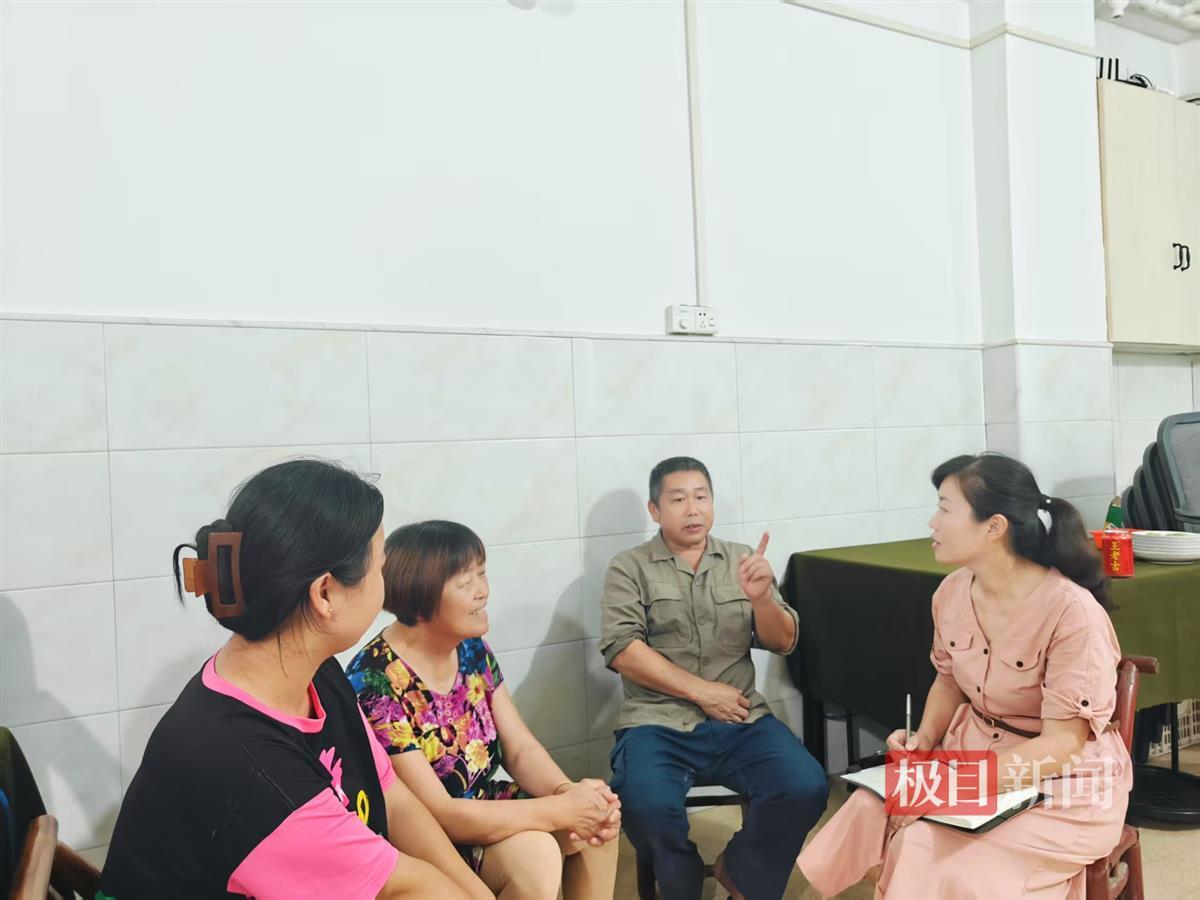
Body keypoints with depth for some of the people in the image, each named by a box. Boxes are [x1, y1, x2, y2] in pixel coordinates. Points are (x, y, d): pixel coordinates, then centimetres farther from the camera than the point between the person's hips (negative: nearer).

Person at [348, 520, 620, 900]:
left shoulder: (472, 649, -3)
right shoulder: (375, 684, -26)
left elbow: (521, 750, -1)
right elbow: (436, 815, -27)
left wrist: (568, 792, -22)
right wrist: (561, 809, -27)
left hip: (482, 806, 7)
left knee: (598, 814, -10)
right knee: (535, 854, -28)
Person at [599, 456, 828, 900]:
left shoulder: (743, 560, 12)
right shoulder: (629, 567, 3)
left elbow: (782, 643, 7)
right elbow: (622, 650, -7)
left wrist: (760, 596, -13)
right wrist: (701, 691, -11)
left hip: (741, 721, 3)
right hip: (657, 723, -2)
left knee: (806, 789, -22)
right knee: (647, 807, -31)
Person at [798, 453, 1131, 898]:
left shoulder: (1071, 611, -25)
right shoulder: (952, 592, -5)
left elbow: (1063, 743, -23)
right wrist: (924, 739, -6)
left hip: (1062, 783, -5)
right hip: (971, 751, 6)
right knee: (869, 822, -15)